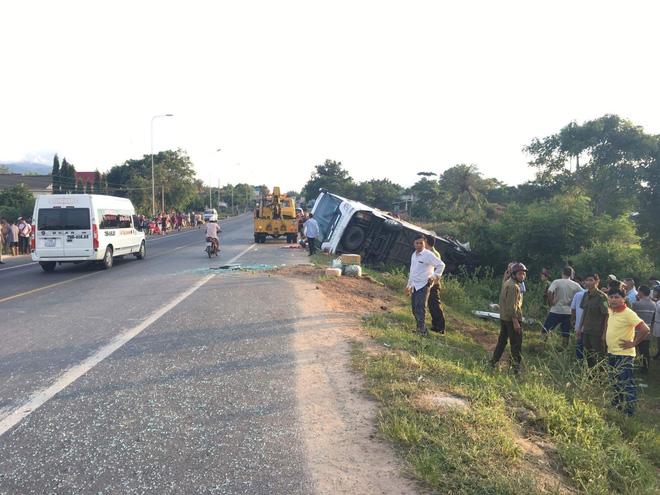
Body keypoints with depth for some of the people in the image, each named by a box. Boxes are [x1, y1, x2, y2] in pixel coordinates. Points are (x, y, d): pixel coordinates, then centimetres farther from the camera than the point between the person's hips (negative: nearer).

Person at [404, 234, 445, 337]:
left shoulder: (428, 255, -9)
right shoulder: (413, 255, 14)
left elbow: (441, 265, -8)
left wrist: (434, 277, -10)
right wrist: (408, 286, 24)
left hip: (423, 285, -8)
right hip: (414, 286, 8)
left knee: (420, 308, -16)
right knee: (414, 310, 9)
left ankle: (422, 330, -11)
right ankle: (421, 329, 19)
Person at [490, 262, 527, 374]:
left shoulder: (507, 283, 12)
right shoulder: (514, 287, -18)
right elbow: (512, 306, -22)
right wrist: (515, 322, -23)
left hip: (503, 318, 10)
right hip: (512, 319, -10)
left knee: (502, 341, 18)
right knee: (516, 344, -2)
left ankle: (493, 361, 25)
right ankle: (515, 367, 3)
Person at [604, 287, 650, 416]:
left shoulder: (628, 313, -18)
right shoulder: (611, 311, 7)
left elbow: (645, 329, -23)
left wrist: (633, 343, -17)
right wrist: (605, 335, 17)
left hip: (624, 354, -9)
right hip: (611, 353, 9)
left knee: (627, 384, -1)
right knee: (615, 383, 19)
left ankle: (629, 411, 8)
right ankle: (617, 406, 33)